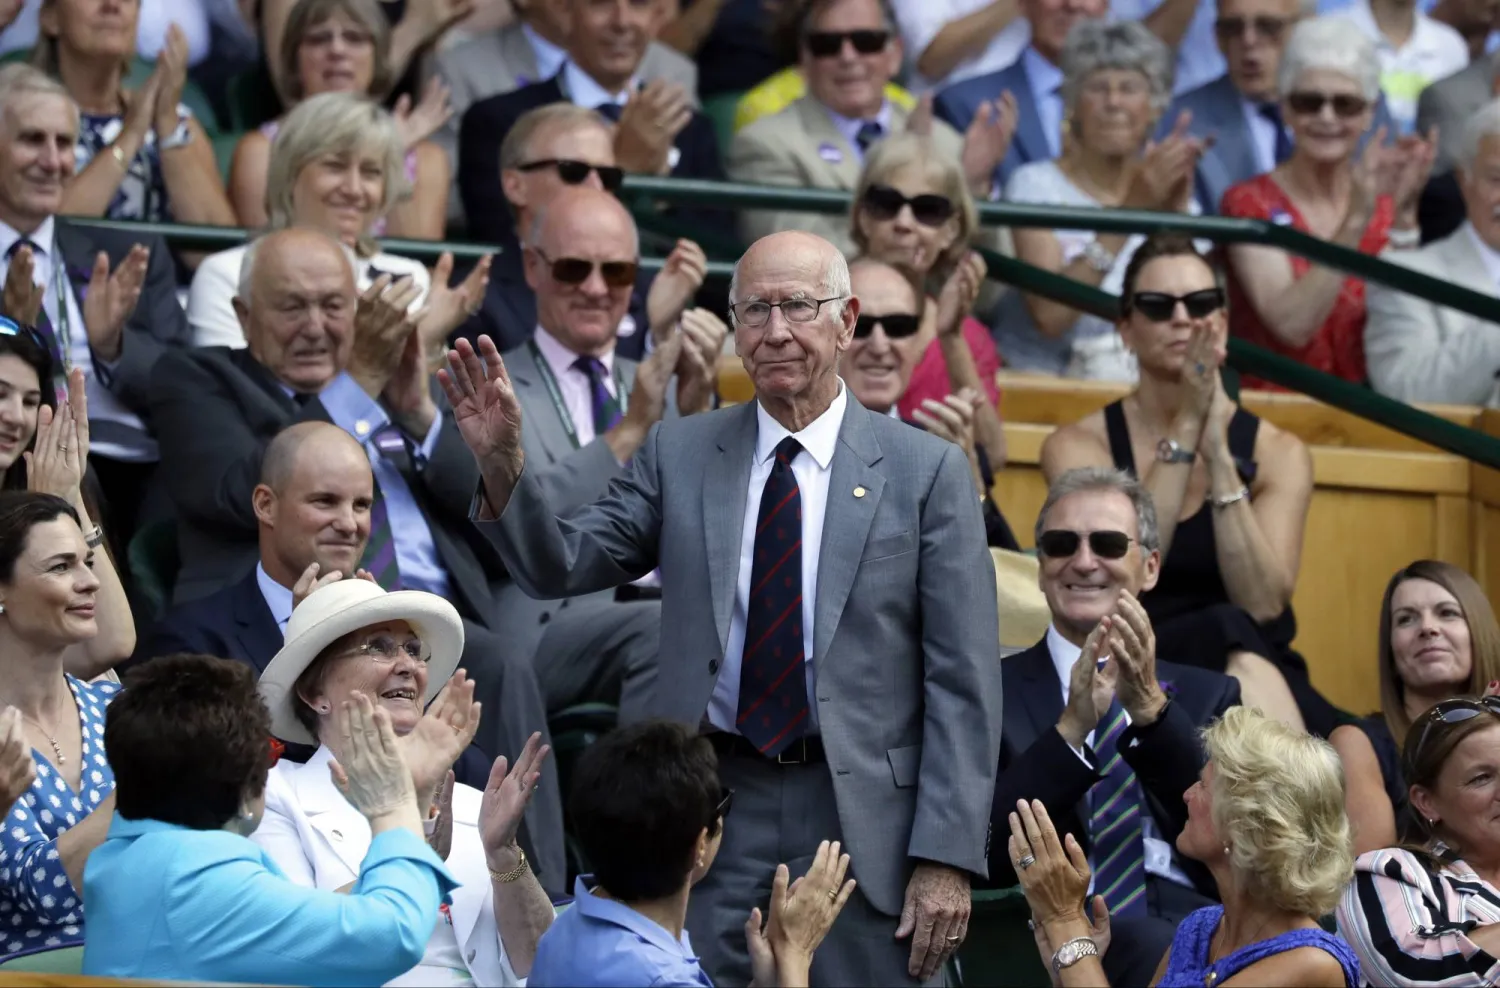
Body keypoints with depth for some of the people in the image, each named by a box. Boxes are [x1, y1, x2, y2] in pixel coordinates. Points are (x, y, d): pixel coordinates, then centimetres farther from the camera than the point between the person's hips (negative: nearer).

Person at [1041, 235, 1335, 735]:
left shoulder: (1277, 453, 8)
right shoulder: (1079, 446, 5)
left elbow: (1263, 602, -9)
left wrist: (1217, 449, -14)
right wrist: (1184, 431, -15)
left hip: (1263, 678, 1)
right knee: (1228, 633, -34)